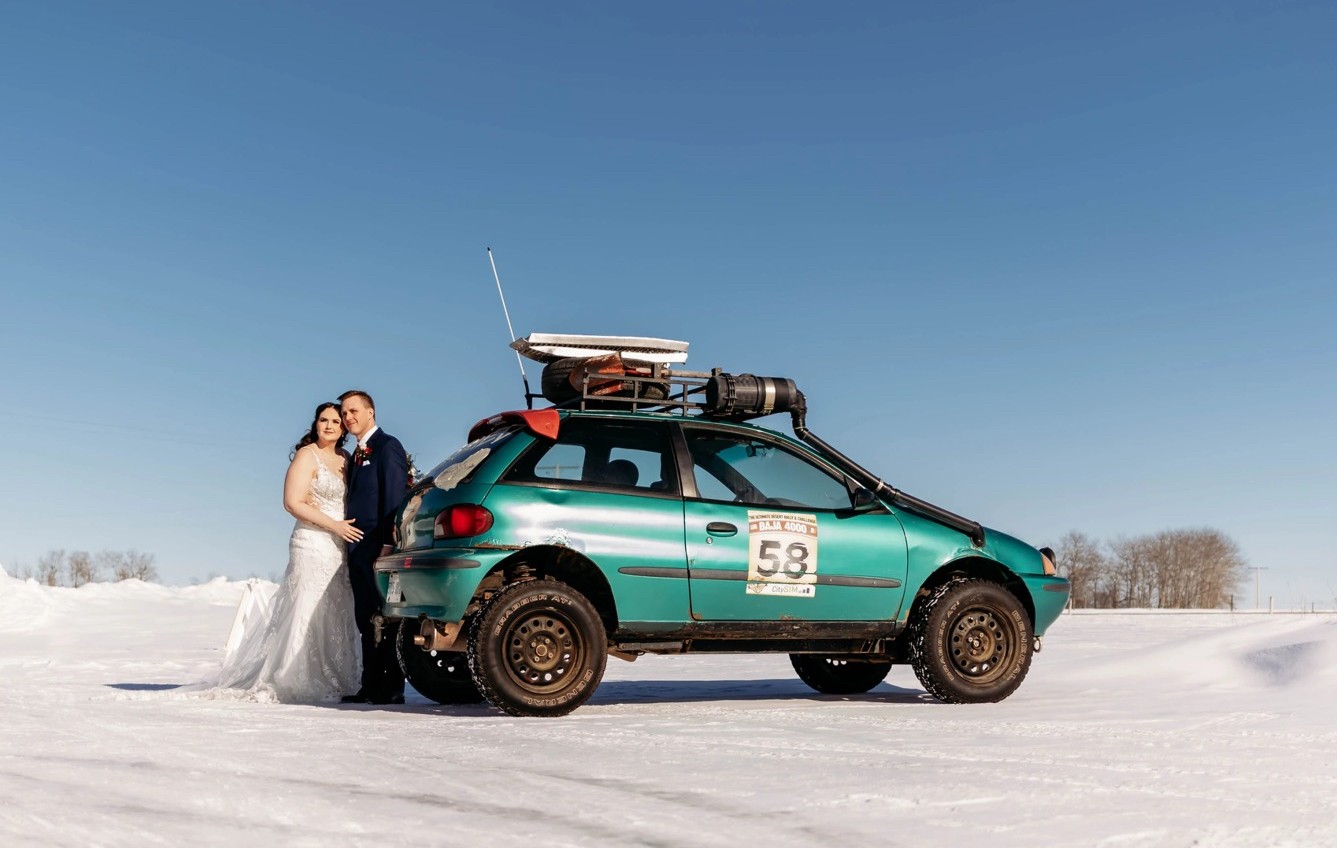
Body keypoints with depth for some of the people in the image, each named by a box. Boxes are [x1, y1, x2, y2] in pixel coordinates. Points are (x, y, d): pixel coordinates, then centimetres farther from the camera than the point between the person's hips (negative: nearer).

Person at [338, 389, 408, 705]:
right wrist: (352, 545, 13)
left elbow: (395, 498, -15)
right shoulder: (358, 454, 20)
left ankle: (392, 688, 0)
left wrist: (387, 545, -21)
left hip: (379, 548, -9)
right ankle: (371, 686, 17)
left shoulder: (387, 446, -8)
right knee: (367, 620, 11)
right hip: (359, 549, 9)